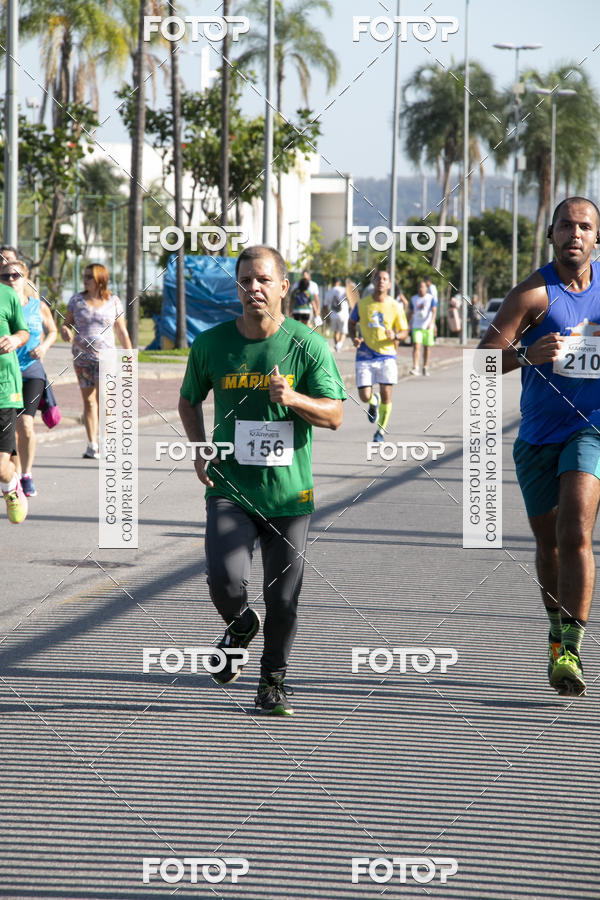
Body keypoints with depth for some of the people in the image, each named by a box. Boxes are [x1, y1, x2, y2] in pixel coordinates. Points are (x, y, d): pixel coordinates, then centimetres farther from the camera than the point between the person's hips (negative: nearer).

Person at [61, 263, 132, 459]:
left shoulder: (113, 302, 2)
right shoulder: (77, 300, 5)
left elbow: (122, 332, 8)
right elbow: (66, 322, 9)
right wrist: (65, 330, -16)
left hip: (105, 356, -2)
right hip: (82, 357, 2)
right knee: (88, 400, 4)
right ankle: (92, 444, 9)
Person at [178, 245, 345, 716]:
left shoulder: (309, 345, -4)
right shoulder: (211, 344, 1)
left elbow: (334, 415, -4)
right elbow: (189, 400, 18)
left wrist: (292, 398, -23)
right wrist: (200, 450, 2)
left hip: (289, 491, 0)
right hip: (230, 487, 0)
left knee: (283, 599, 3)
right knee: (226, 579, -20)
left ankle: (274, 681, 28)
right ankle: (241, 625, 16)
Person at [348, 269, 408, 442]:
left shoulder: (395, 306, -1)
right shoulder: (362, 304, 1)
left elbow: (404, 331, 6)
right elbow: (352, 322, 16)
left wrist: (395, 336, -17)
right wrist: (354, 338, -4)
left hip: (386, 355, 0)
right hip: (365, 356, 0)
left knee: (386, 395, -6)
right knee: (364, 397, -7)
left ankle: (381, 430, 15)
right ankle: (373, 401, 32)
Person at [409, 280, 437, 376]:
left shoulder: (431, 298, -2)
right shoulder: (413, 299, 9)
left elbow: (434, 311, -11)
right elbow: (411, 313, 17)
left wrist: (431, 322, -26)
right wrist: (410, 325, 16)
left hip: (427, 327, -1)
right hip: (416, 327, 1)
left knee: (427, 347, 7)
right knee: (416, 345, -13)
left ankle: (425, 367, 19)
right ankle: (415, 367, -20)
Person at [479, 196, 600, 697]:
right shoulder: (536, 293, -8)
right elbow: (483, 360, -15)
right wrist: (528, 354, -33)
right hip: (538, 435, 1)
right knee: (549, 543, 13)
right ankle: (559, 634, 37)